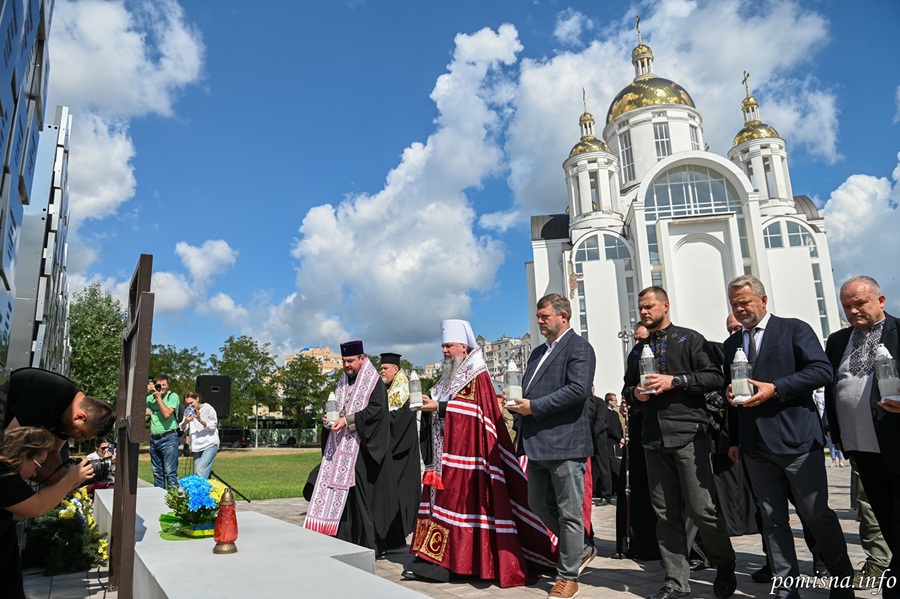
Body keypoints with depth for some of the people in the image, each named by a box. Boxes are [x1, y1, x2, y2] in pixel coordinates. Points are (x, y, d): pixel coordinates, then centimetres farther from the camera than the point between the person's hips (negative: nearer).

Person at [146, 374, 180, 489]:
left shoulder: (173, 396, -4)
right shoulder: (151, 397, 13)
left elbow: (167, 414, -16)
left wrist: (159, 397, -10)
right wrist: (146, 391, -2)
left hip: (168, 438, -6)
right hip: (154, 439, 6)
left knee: (170, 473, -9)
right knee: (157, 473, 13)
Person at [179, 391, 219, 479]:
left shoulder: (208, 408, -5)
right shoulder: (188, 411, 8)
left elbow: (213, 426, -7)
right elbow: (182, 429, 3)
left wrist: (200, 420, -22)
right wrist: (185, 423, -21)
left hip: (210, 444, -6)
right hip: (197, 446, 6)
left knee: (200, 471, -20)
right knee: (196, 474, 3)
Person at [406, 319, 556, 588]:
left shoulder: (477, 375, -5)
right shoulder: (450, 375, 20)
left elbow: (471, 406, -17)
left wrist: (438, 406, -20)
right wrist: (429, 406, 6)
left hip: (465, 452, -8)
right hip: (445, 449, 8)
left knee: (455, 499, -10)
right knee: (440, 496, 5)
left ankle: (440, 560, -10)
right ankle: (432, 558, 8)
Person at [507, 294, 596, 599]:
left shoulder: (578, 347, -8)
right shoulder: (538, 352, 19)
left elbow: (578, 389, -20)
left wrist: (534, 407, -18)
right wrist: (521, 405, 3)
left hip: (565, 443, -9)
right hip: (538, 444, 9)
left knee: (569, 513, 3)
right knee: (539, 504, 17)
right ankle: (581, 550, 35)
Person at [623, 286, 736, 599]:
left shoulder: (690, 339, 4)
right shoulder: (637, 351, 19)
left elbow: (714, 376, -6)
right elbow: (627, 389, 23)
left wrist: (674, 381, -14)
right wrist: (635, 393, 1)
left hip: (688, 433, -5)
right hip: (654, 438, 5)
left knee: (701, 508, -4)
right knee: (666, 513, 6)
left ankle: (725, 569, 22)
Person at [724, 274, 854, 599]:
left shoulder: (794, 329, 0)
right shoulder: (731, 344, 15)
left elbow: (822, 370, -11)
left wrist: (774, 388, -19)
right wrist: (734, 438, 12)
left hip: (797, 439, -5)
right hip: (755, 445, 5)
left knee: (817, 515, 3)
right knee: (772, 520, 9)